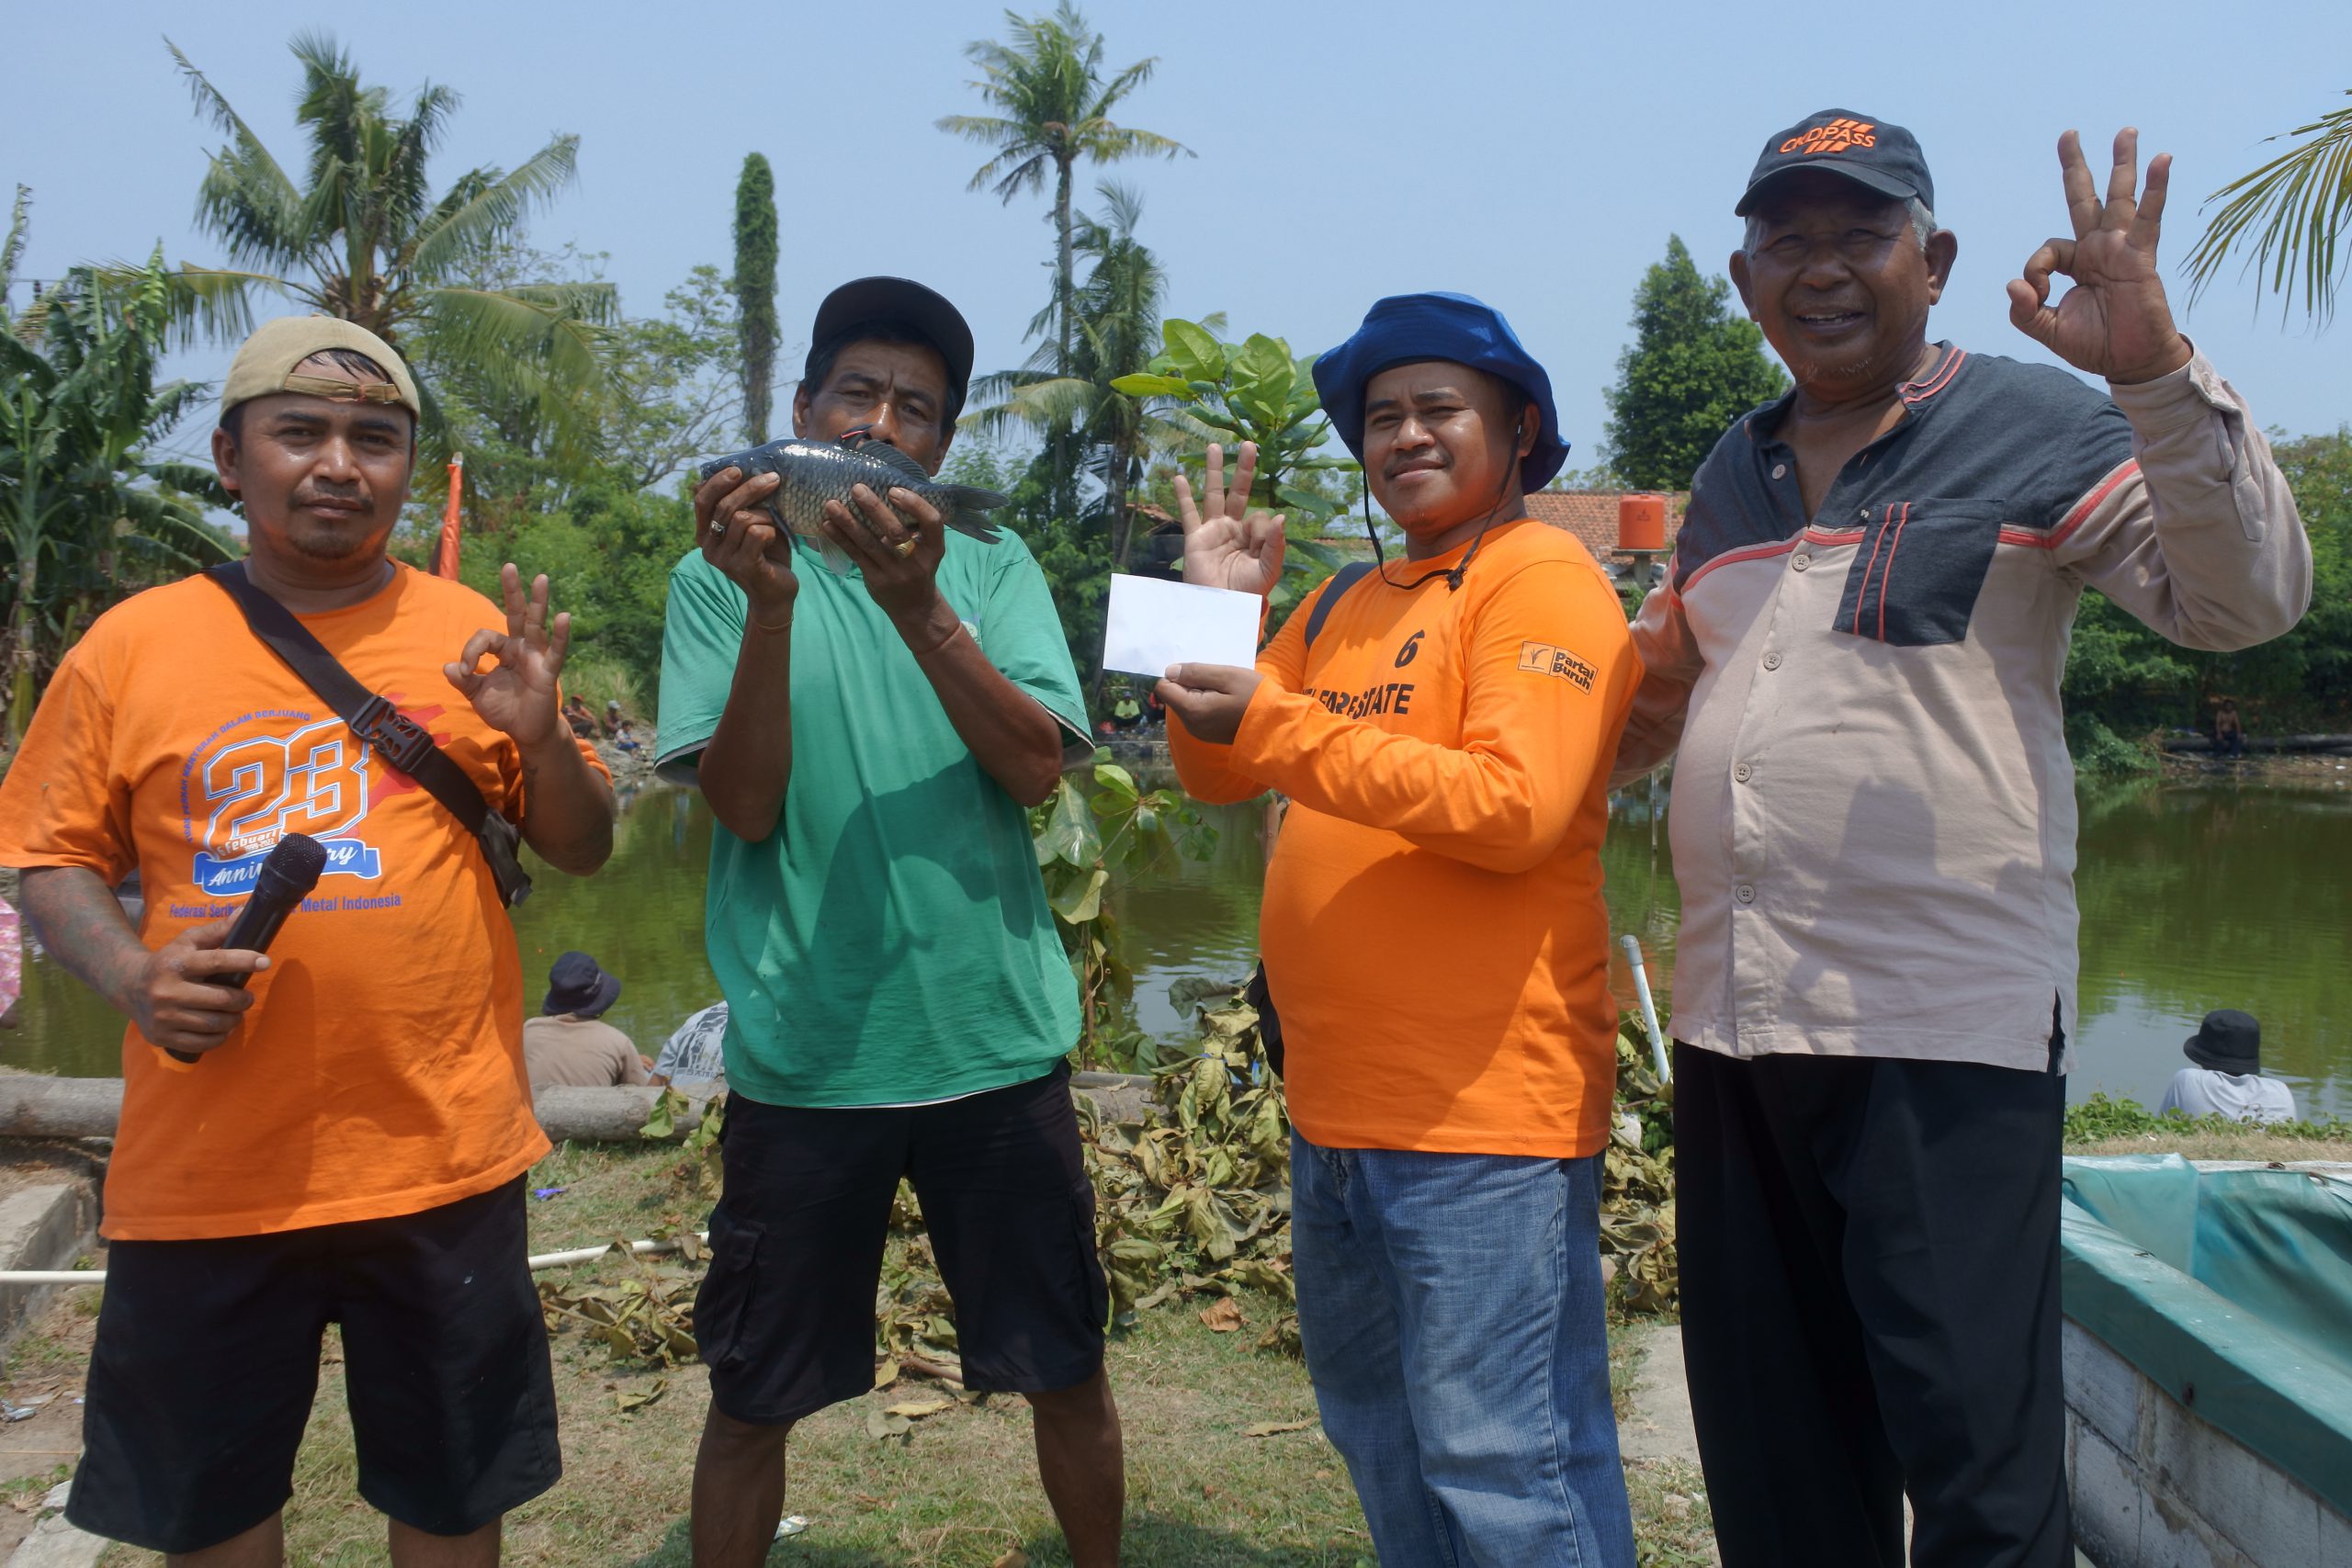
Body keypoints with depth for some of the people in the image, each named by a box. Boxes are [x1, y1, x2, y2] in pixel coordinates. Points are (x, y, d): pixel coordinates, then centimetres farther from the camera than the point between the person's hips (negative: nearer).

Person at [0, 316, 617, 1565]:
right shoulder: (130, 645, 1)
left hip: (442, 1156, 0)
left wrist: (539, 738, -13)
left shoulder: (471, 636, 2)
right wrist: (131, 975, -13)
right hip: (202, 1170, 1)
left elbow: (583, 850, 6)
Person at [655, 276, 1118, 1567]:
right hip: (803, 1055, -1)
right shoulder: (719, 580, 2)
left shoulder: (993, 571, 5)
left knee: (1066, 1366, 14)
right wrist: (773, 605, -22)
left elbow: (1037, 766, -10)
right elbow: (745, 805, -9)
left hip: (994, 1037, 2)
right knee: (752, 1397, 10)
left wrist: (918, 606, -23)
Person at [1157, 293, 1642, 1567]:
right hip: (1338, 1100, 8)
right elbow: (1217, 775, 16)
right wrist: (1216, 615, 1)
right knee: (1376, 1433, 22)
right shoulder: (1348, 603, 16)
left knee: (1501, 1461, -2)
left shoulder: (1542, 578, -8)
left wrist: (1276, 724, -24)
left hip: (1480, 1105, -8)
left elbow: (1514, 807, -22)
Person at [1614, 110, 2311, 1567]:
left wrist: (2156, 369, -24)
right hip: (1735, 1017, 6)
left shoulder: (2036, 425, -1)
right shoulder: (1732, 474, 16)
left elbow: (2248, 599, -13)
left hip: (1950, 1023, -6)